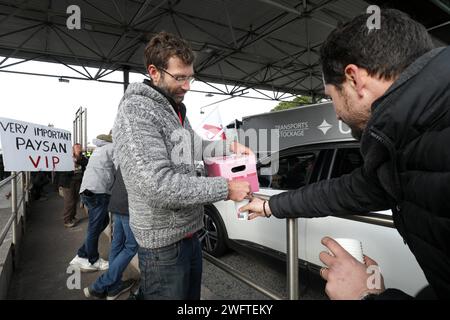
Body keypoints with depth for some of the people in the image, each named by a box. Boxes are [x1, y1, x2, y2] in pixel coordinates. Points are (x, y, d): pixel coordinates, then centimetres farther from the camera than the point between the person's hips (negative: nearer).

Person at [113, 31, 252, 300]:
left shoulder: (176, 110, 10)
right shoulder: (135, 111, -20)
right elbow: (159, 185, -30)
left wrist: (229, 146, 9)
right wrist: (225, 188, -24)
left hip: (191, 234, 9)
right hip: (164, 246, -8)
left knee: (193, 297, 24)